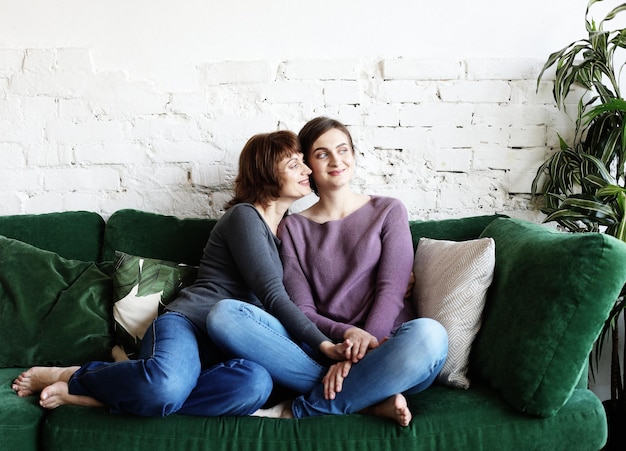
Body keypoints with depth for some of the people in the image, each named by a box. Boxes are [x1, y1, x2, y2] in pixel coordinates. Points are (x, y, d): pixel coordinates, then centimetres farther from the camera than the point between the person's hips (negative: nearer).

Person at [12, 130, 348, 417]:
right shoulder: (244, 216, 0)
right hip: (187, 324, -6)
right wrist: (323, 345, -17)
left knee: (257, 383, -35)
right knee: (167, 384, -43)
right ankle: (71, 377, -9)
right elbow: (272, 295, -10)